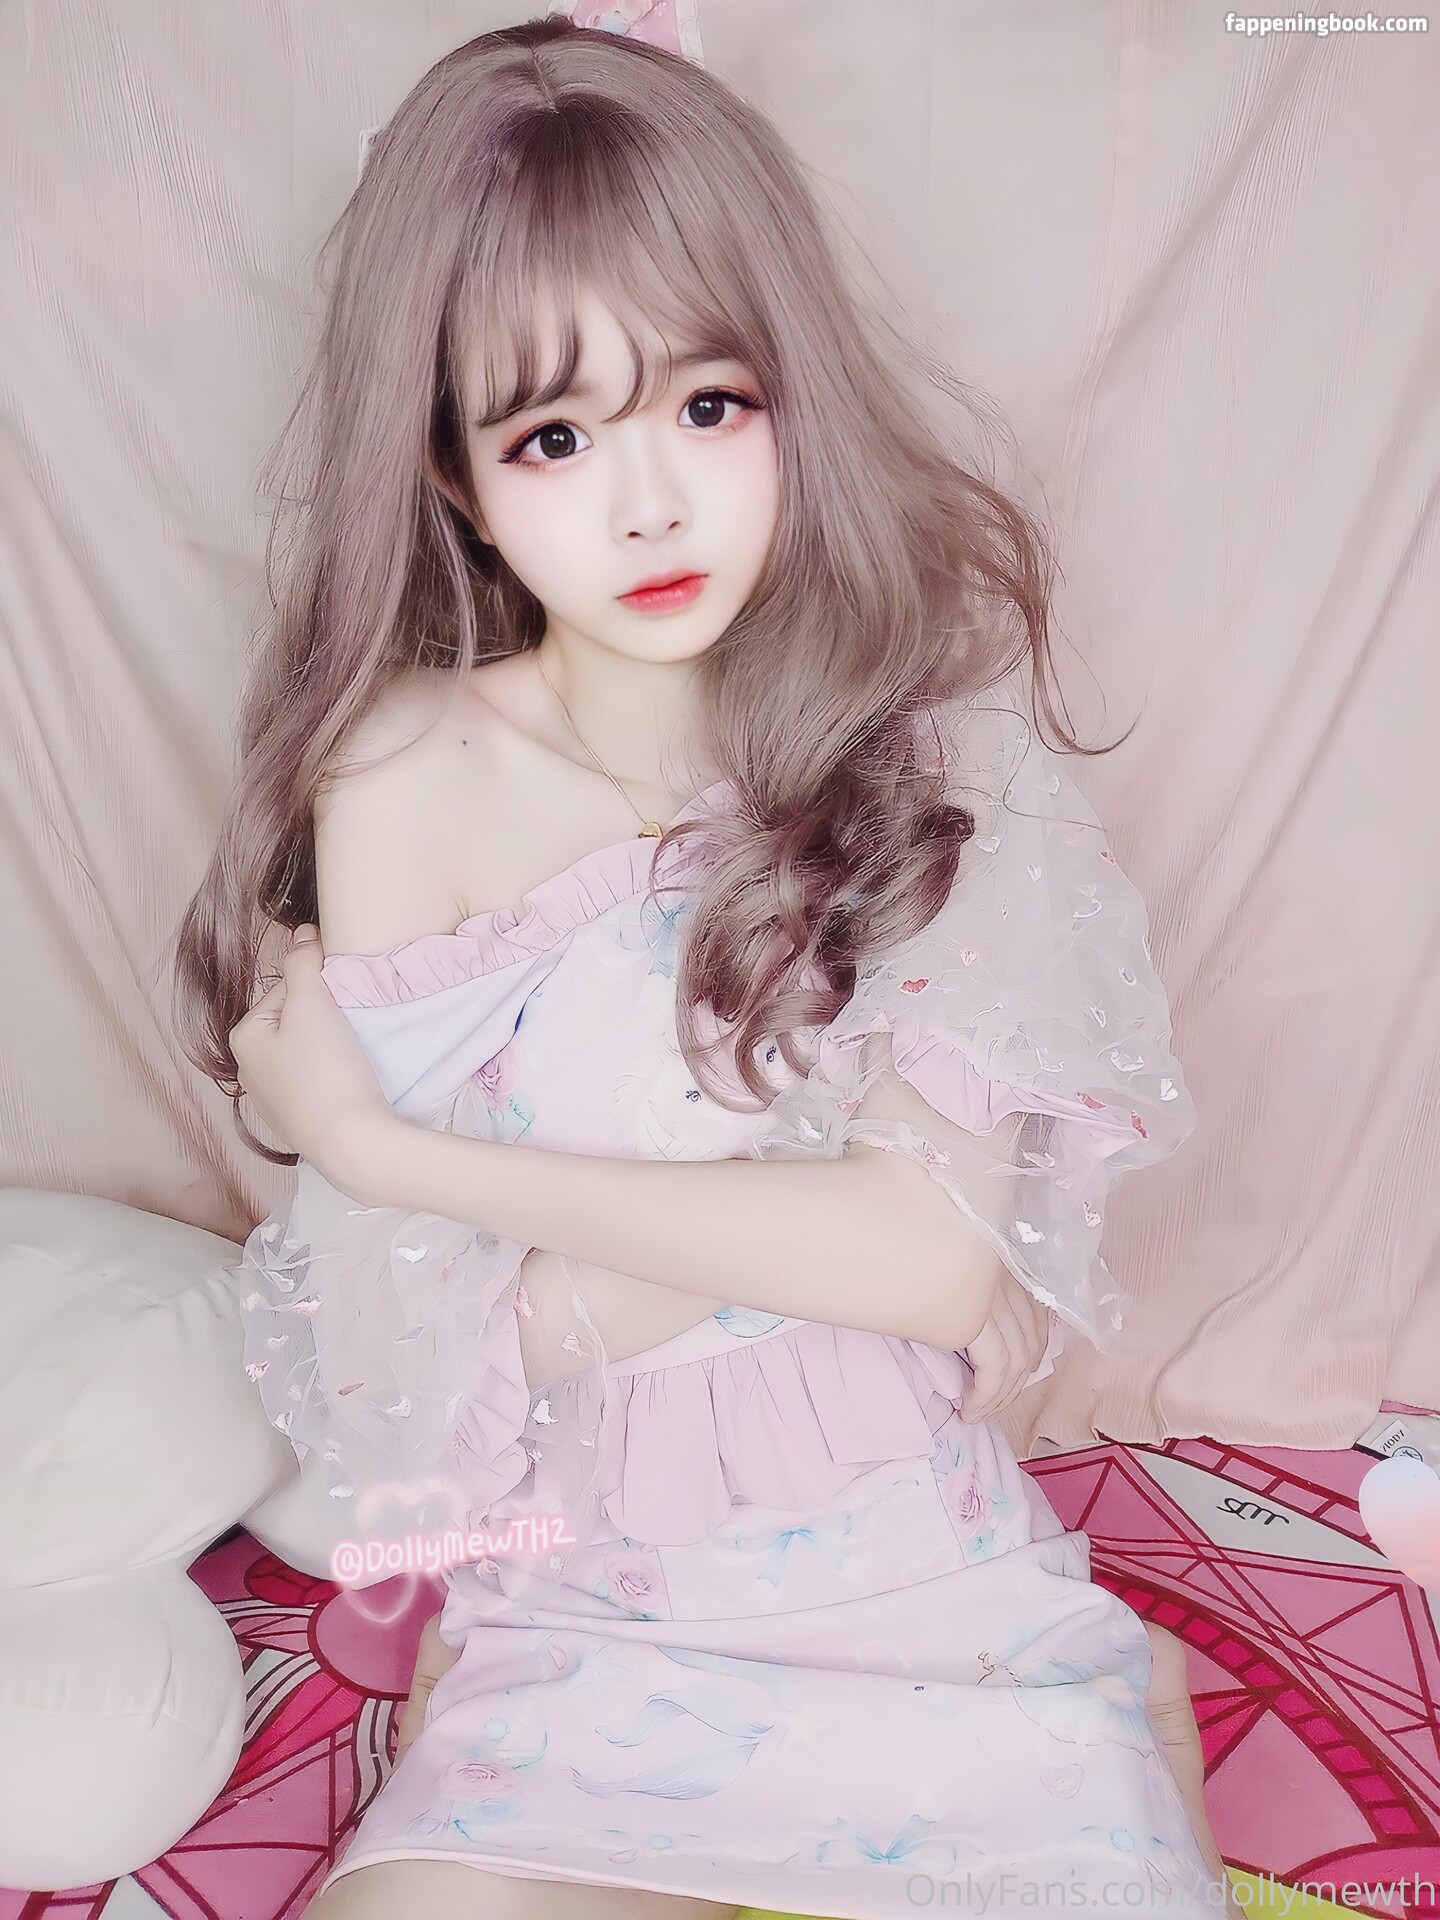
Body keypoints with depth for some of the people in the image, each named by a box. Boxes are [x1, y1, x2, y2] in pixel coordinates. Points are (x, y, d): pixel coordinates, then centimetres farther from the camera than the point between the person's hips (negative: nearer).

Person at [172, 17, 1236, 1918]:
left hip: (934, 1571, 0)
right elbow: (422, 1339, -9)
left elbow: (940, 1256, -17)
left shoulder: (917, 740, -7)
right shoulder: (404, 778, -8)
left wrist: (395, 1145, -17)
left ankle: (1115, 1720, 12)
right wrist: (805, 1211, -18)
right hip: (589, 1626, 1)